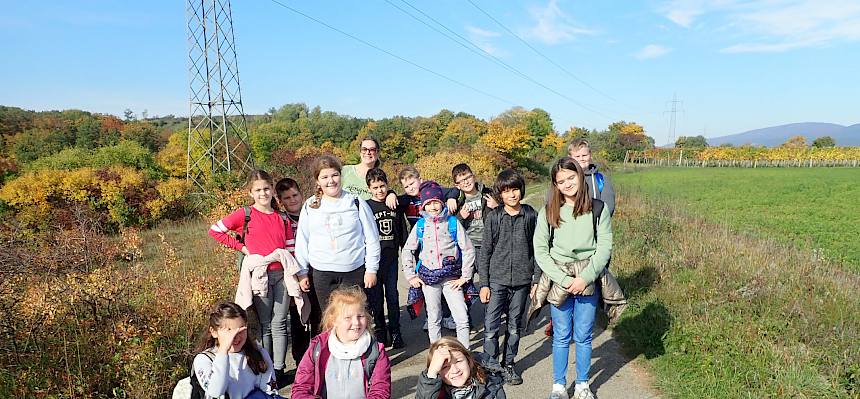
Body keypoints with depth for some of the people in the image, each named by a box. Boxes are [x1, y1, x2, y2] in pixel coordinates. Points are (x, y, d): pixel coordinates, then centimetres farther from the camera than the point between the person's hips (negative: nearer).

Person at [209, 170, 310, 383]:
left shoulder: (283, 219, 9)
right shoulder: (245, 214, -1)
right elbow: (215, 230, 0)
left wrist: (302, 275, 3)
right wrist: (240, 247, -2)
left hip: (282, 275, 3)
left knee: (279, 324, 7)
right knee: (265, 325, 6)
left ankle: (279, 369, 16)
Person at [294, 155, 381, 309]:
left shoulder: (357, 204, -1)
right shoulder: (309, 206, 4)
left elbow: (372, 239, 2)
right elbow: (302, 241, 9)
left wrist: (371, 270, 0)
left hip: (354, 272, -1)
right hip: (321, 273, 2)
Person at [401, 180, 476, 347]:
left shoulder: (453, 222, -3)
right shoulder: (420, 225, 2)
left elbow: (468, 250, -1)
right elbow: (407, 251, 10)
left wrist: (465, 276, -4)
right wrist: (410, 276, 4)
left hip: (451, 277, -1)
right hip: (428, 277, 1)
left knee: (462, 319, -3)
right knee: (434, 319, 12)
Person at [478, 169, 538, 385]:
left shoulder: (531, 215, 0)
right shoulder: (493, 217, -3)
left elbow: (536, 248, 4)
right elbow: (485, 251, 0)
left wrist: (536, 280, 2)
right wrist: (484, 284, -3)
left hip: (521, 281, 1)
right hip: (497, 280, -1)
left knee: (515, 327, 13)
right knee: (491, 327, -1)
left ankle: (508, 365, 29)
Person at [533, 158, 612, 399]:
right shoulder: (548, 213, 0)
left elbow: (605, 246, -4)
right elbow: (540, 251, -3)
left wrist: (585, 278, -14)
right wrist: (564, 279, -11)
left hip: (588, 281, 0)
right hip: (558, 282, 0)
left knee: (583, 337, 10)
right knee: (561, 337, 10)